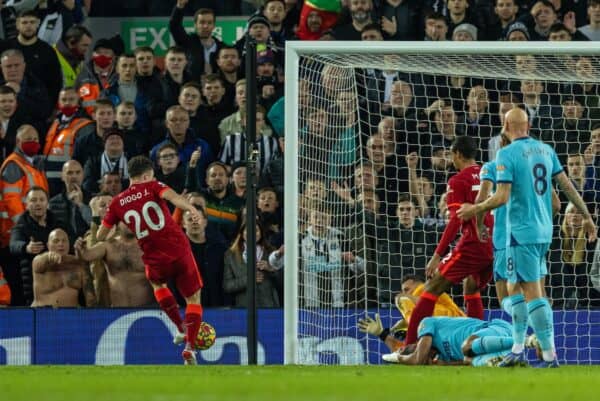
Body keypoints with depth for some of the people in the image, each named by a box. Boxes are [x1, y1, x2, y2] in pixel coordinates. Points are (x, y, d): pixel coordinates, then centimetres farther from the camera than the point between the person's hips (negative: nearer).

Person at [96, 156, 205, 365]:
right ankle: (190, 346, -4)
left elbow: (100, 235, 11)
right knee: (193, 298, 12)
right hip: (179, 250, -3)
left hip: (155, 259, 3)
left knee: (157, 282, 38)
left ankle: (181, 327, 28)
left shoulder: (118, 202, 9)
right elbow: (171, 196, -22)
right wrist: (191, 208, -40)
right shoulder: (152, 187, 1)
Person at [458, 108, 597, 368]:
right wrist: (587, 217, 18)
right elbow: (567, 186, 10)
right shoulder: (546, 150, 8)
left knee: (532, 292, -6)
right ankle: (518, 349, 18)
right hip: (544, 231, 7)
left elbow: (502, 197, -17)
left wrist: (475, 210, -3)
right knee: (515, 287, 18)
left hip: (522, 231, -7)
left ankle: (550, 355, -9)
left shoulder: (507, 154, -12)